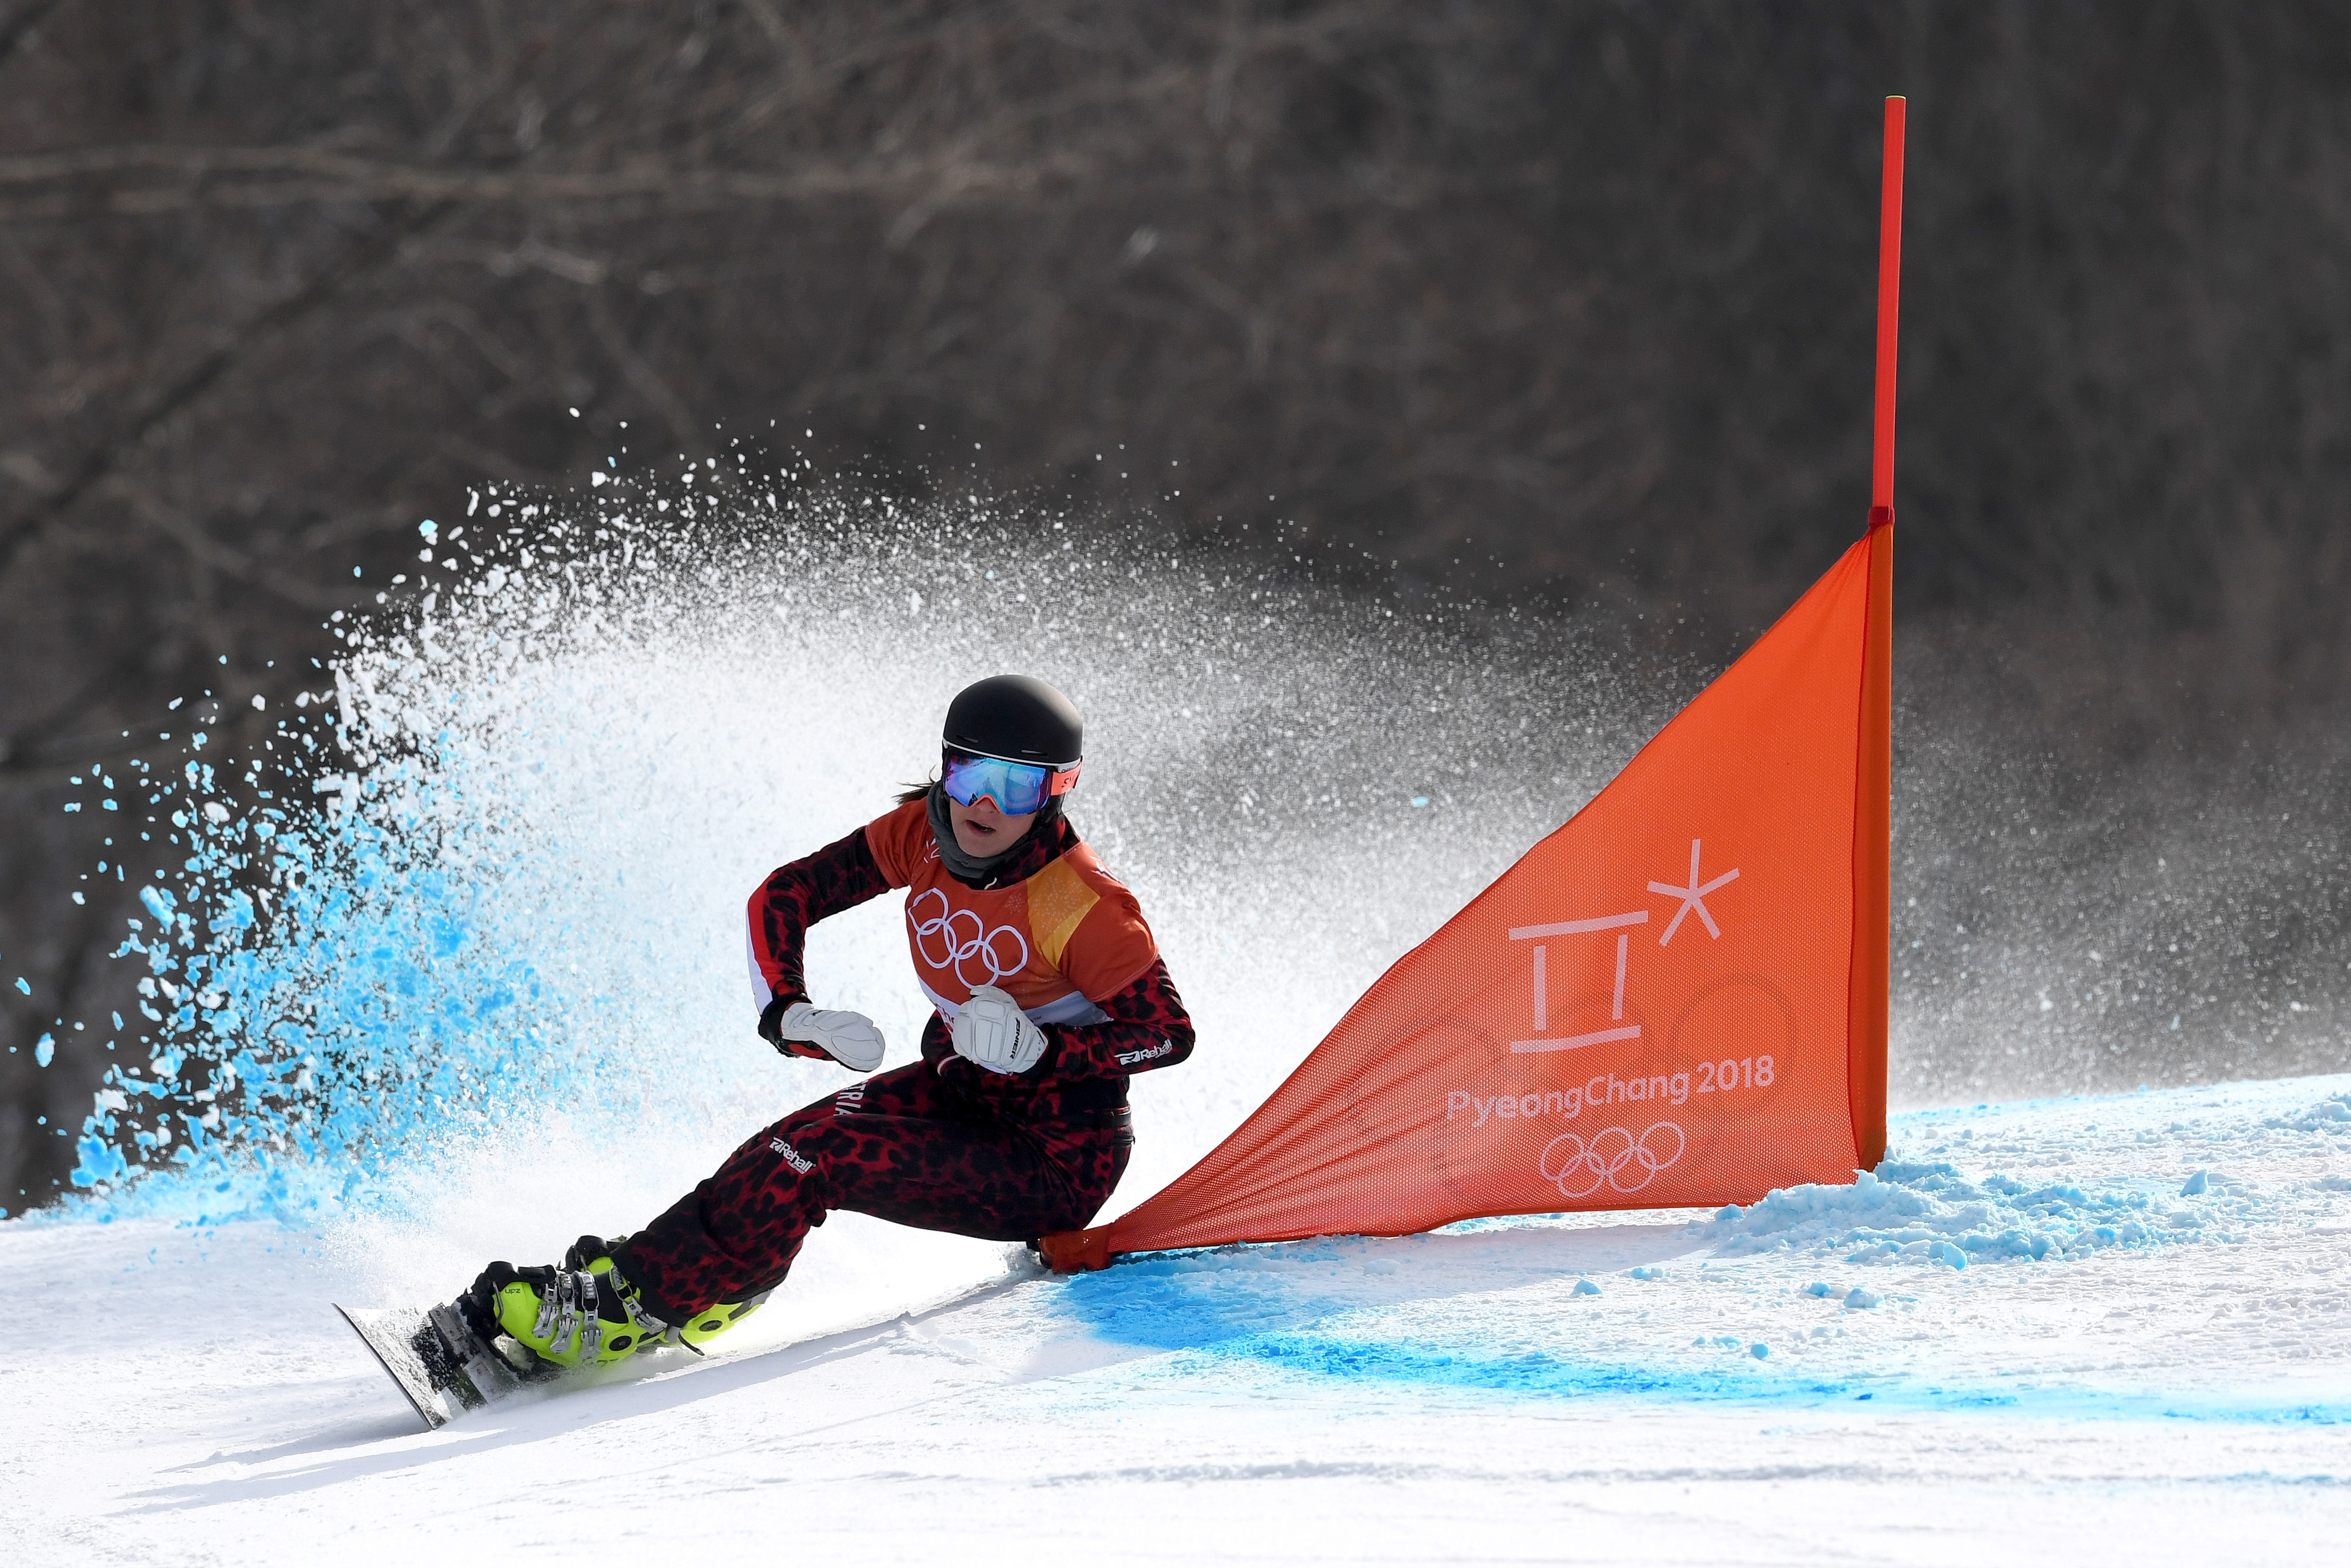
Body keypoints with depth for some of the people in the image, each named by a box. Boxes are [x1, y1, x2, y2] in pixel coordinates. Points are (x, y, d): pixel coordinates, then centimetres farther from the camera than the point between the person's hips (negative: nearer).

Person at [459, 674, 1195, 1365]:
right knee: (797, 1145, -17)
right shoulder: (926, 833, -7)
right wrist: (794, 1016, -18)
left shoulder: (1085, 910, -25)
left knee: (812, 1161, -23)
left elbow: (1170, 1033, -19)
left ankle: (630, 1312, -19)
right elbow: (783, 898, -2)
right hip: (958, 1090, 7)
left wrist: (1040, 1049, -33)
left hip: (1060, 1165, -7)